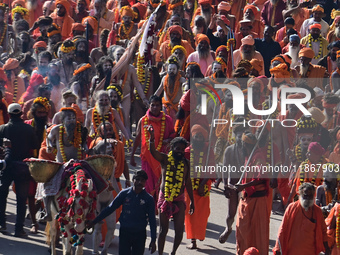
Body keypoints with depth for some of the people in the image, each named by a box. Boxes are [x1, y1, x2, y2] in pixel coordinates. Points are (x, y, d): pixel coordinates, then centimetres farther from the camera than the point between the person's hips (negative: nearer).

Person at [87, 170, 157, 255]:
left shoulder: (148, 199, -3)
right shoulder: (124, 194, -2)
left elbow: (152, 220, 2)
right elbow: (110, 209, 6)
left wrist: (153, 240, -2)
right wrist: (94, 221, 7)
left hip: (140, 234, 0)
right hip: (125, 232, 0)